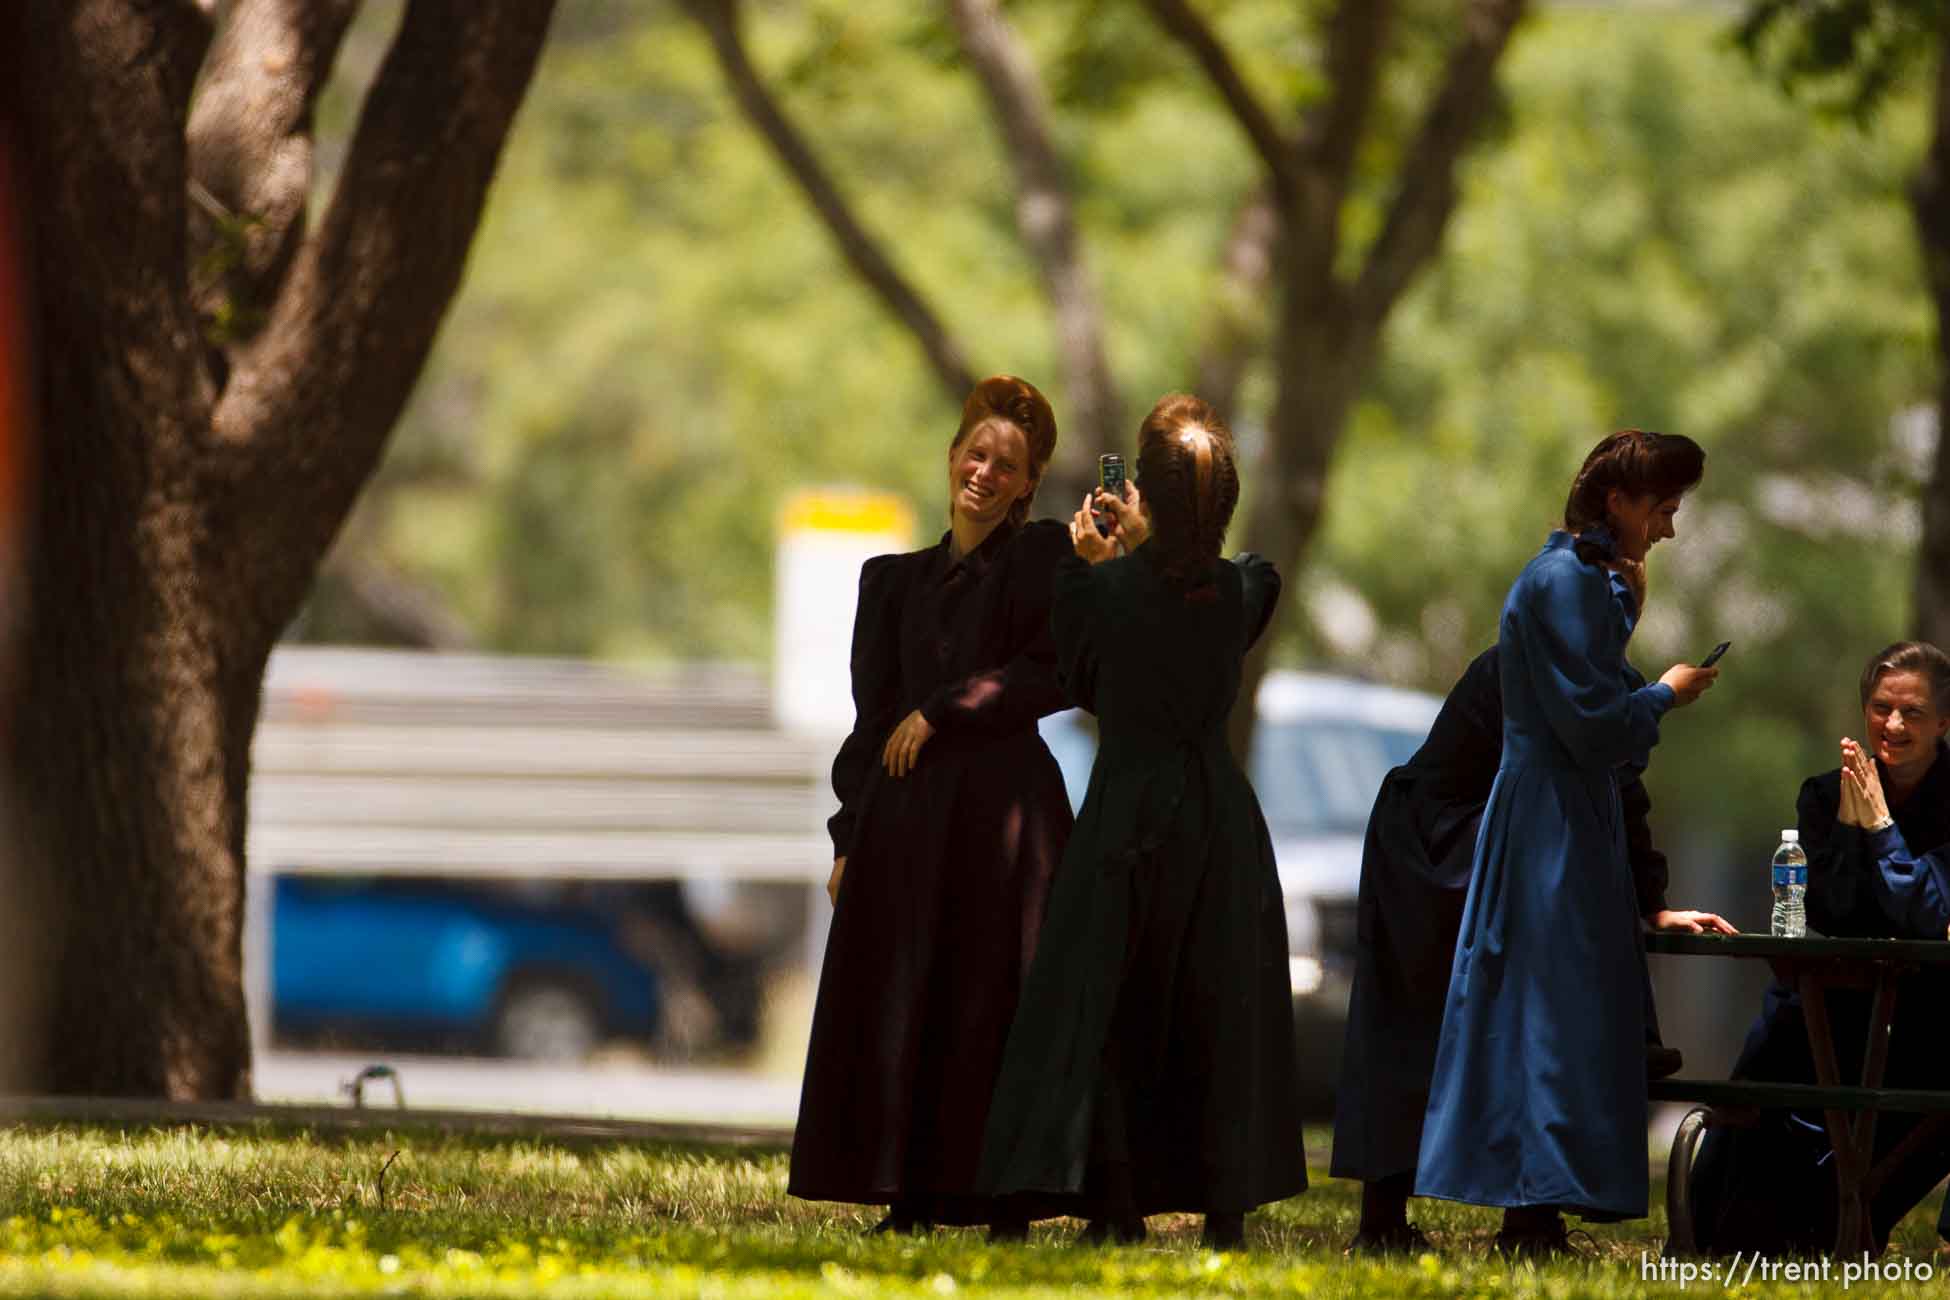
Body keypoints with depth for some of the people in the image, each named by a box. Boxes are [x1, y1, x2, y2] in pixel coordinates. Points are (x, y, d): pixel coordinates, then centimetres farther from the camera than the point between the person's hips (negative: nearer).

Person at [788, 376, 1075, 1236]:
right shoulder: (896, 581, 17)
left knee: (991, 1002, -7)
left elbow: (1058, 672, -10)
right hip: (905, 816, 4)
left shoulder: (1043, 559, 5)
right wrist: (849, 837, 8)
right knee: (896, 1007, -1)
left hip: (1000, 806, -4)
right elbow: (872, 718, 16)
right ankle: (909, 1198, 2)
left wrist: (942, 713, -9)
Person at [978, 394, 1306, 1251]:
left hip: (1128, 814, -3)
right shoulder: (1244, 591, -4)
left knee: (1104, 1009, 4)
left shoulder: (1108, 588, -11)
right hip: (1220, 817, 3)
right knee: (1220, 1017, 9)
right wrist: (1134, 553, 21)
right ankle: (1225, 1206, 7)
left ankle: (1115, 1205, -2)